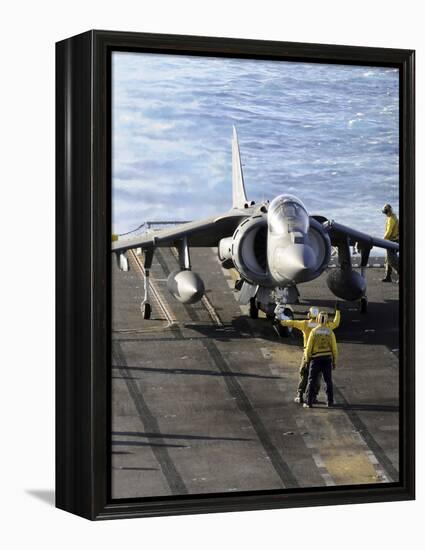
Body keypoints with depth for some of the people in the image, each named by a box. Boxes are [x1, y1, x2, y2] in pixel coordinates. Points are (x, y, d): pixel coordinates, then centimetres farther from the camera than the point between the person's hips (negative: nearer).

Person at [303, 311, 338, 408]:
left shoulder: (314, 331, -7)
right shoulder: (330, 332, -2)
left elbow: (309, 347, -6)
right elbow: (334, 348, -1)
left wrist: (307, 359, 4)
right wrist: (335, 362, 8)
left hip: (316, 358, -2)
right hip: (327, 358, 2)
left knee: (312, 380, 3)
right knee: (328, 381, 11)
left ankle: (309, 402, 0)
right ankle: (330, 401, 11)